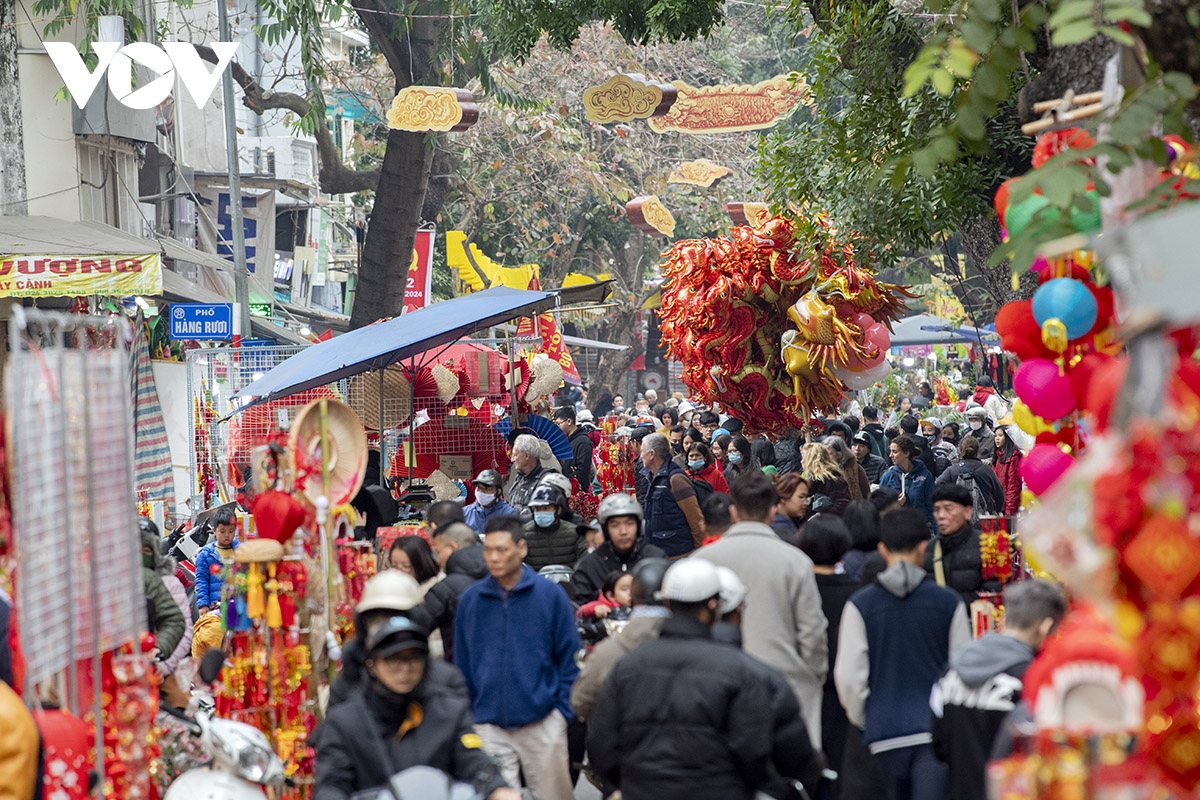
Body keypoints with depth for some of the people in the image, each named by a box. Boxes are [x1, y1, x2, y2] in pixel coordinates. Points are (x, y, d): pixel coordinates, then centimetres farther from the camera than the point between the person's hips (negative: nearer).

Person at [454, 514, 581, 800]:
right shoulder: (470, 599, 2)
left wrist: (562, 710, -5)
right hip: (488, 726, 2)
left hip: (543, 723, -1)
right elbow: (462, 665, 10)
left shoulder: (551, 595, -4)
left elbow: (568, 657, 1)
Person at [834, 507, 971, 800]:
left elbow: (849, 676, -4)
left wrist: (861, 719, 14)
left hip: (885, 732, 1)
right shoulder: (948, 602, 0)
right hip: (937, 729, -1)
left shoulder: (860, 604, -2)